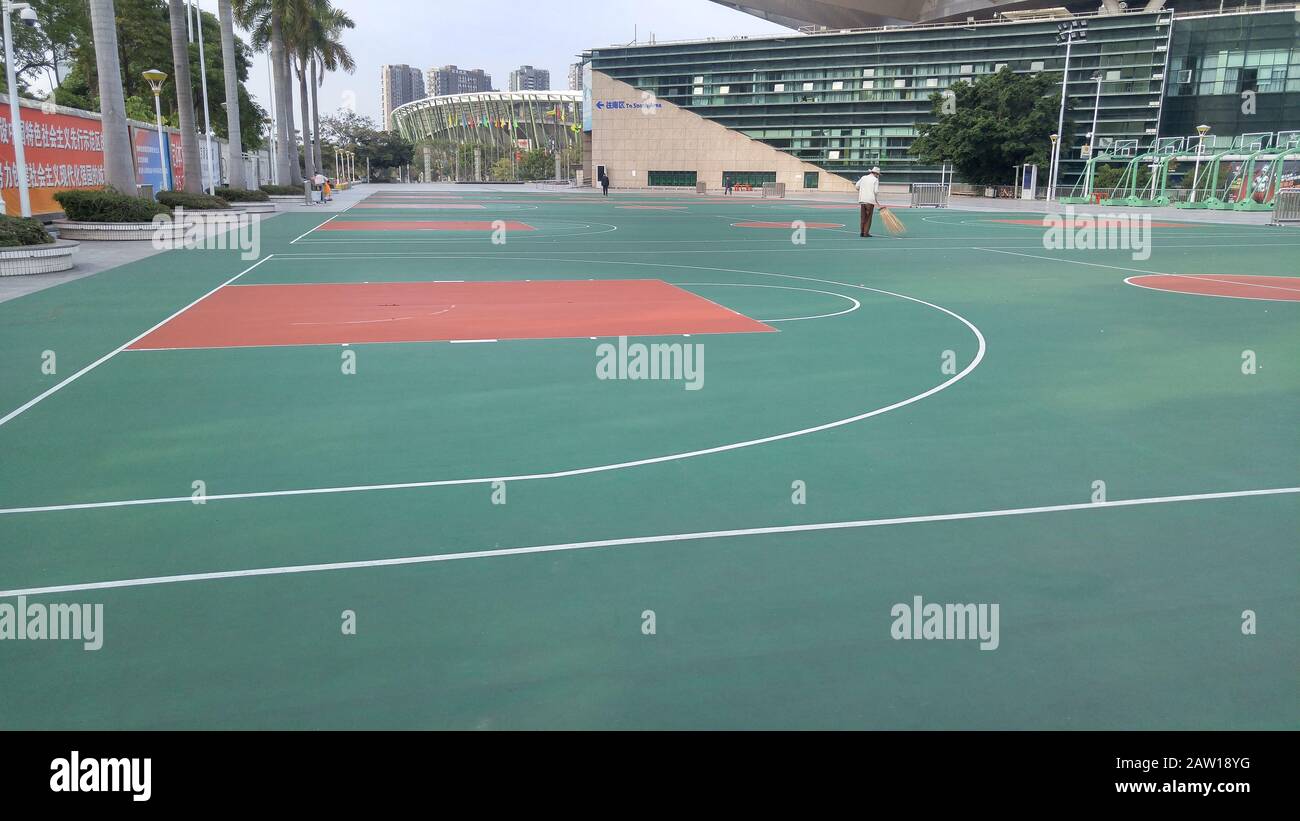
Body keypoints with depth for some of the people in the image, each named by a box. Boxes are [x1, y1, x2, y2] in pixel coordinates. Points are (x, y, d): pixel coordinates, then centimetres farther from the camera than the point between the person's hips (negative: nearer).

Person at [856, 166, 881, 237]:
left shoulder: (863, 177, 10)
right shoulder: (875, 179, -3)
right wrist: (877, 200, 4)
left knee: (862, 217, 10)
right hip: (870, 200, -4)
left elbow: (857, 186, 13)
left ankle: (862, 232, 9)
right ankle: (866, 233, -2)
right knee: (868, 217, 1)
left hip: (862, 200, 4)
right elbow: (876, 191, -8)